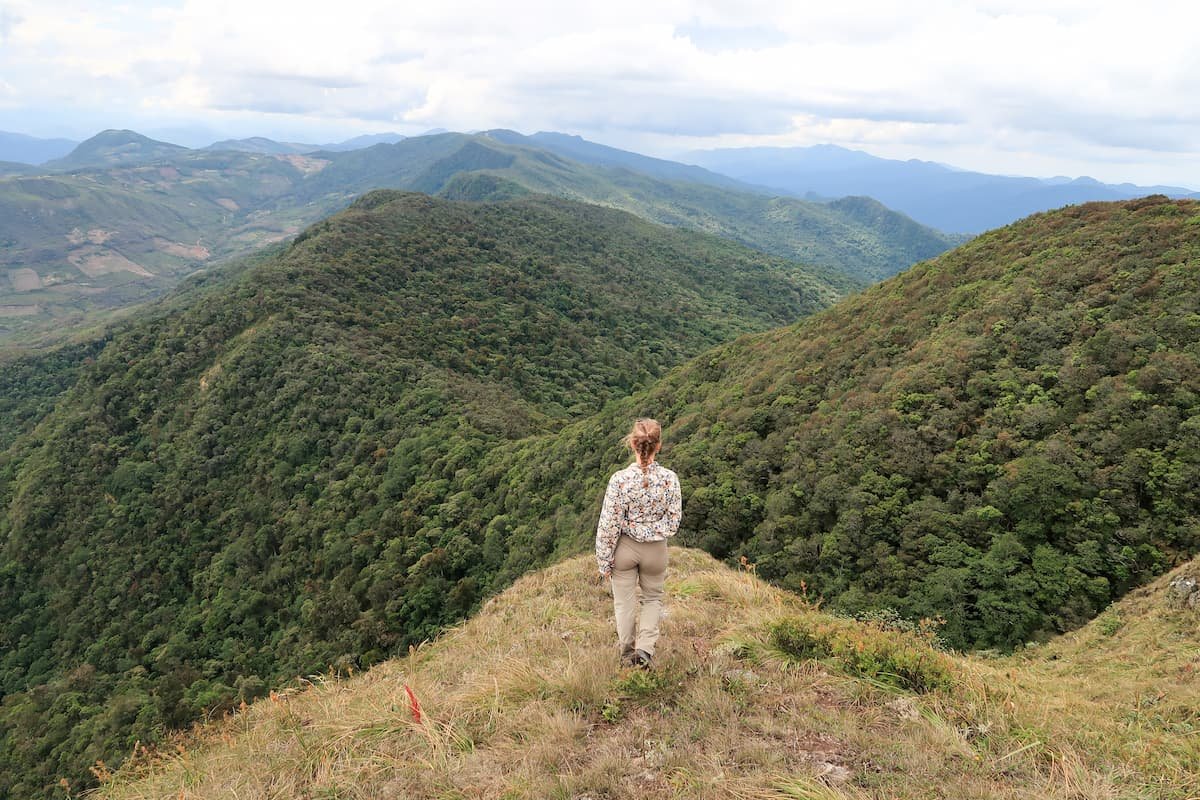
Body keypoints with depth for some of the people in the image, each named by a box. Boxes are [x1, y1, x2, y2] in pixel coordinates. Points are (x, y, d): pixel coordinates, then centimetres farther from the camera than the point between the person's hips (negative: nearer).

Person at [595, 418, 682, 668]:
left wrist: (604, 560, -4)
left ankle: (627, 654, 29)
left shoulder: (619, 479, -21)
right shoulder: (670, 478, -16)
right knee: (653, 598, 24)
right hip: (656, 550, 1)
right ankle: (645, 649, 9)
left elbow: (609, 525, -15)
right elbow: (674, 522, -7)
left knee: (624, 603, 17)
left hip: (625, 548, -1)